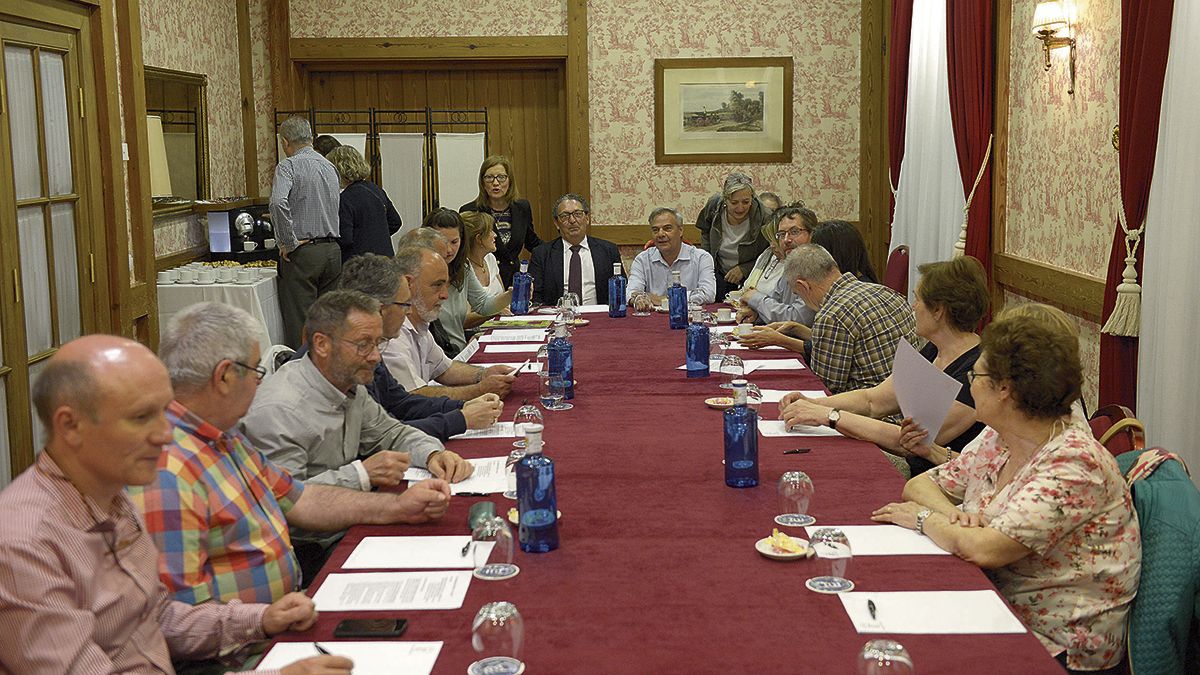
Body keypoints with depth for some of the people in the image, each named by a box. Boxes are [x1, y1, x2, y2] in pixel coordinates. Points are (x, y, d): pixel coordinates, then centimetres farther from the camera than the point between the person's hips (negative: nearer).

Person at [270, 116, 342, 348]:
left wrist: (289, 242, -17)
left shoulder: (288, 166, -8)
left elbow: (278, 202, -25)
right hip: (333, 249, 7)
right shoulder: (330, 166, 14)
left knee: (299, 322, -3)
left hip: (303, 251, -6)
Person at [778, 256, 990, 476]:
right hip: (914, 471, 8)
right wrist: (811, 404, -4)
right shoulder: (933, 351, 8)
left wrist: (829, 415, -23)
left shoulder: (976, 370, -22)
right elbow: (872, 401, 12)